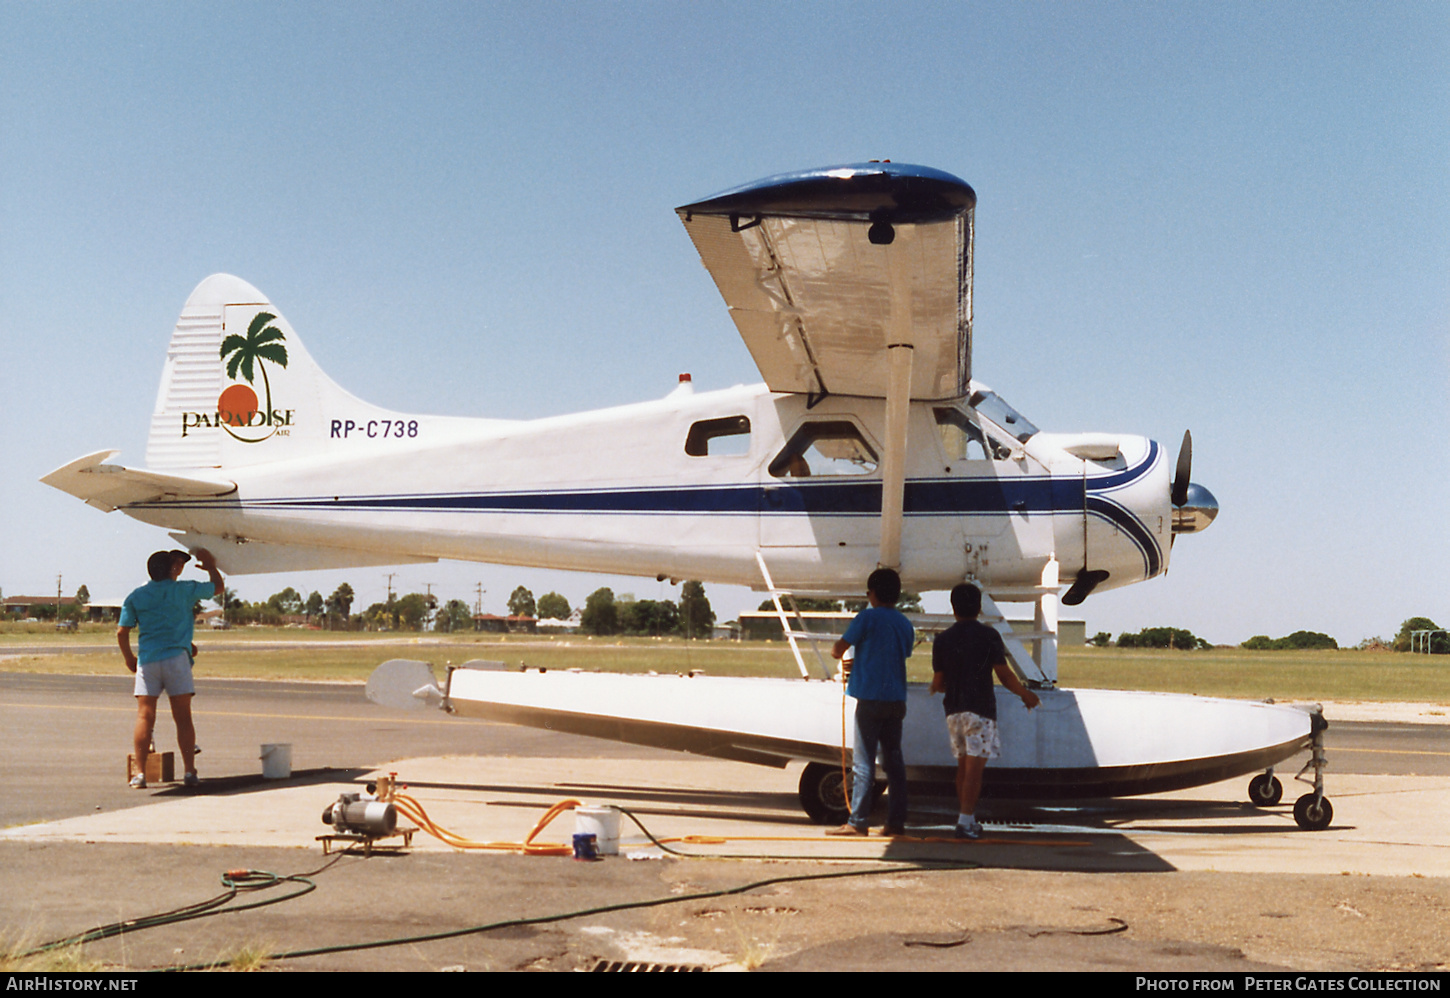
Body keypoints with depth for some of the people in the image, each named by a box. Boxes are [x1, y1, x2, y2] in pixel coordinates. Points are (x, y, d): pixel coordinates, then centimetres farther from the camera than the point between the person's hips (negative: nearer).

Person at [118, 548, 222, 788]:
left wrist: (129, 658, 21)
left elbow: (122, 632, 6)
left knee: (144, 716, 1)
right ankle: (190, 771, 3)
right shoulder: (184, 590, 4)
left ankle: (140, 773, -2)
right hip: (176, 657, -2)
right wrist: (210, 565, 35)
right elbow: (217, 586, 18)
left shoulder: (136, 596, 8)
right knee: (183, 717, 1)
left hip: (147, 660, 2)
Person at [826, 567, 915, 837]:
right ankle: (896, 821, 9)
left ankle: (857, 821, -1)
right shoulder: (905, 624, 12)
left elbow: (839, 649, -8)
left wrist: (838, 653, 17)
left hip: (871, 698, -6)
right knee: (893, 760, 9)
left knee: (863, 761, -3)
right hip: (896, 700, 6)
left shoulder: (867, 617, -8)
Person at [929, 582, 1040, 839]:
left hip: (954, 710, 4)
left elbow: (938, 682, 7)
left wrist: (935, 689, 31)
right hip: (980, 709, -4)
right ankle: (966, 823, -7)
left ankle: (967, 818, 21)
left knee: (963, 765, 15)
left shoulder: (942, 639, 4)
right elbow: (1005, 675, -6)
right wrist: (1026, 694, 10)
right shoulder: (988, 635, -5)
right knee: (974, 767, -3)